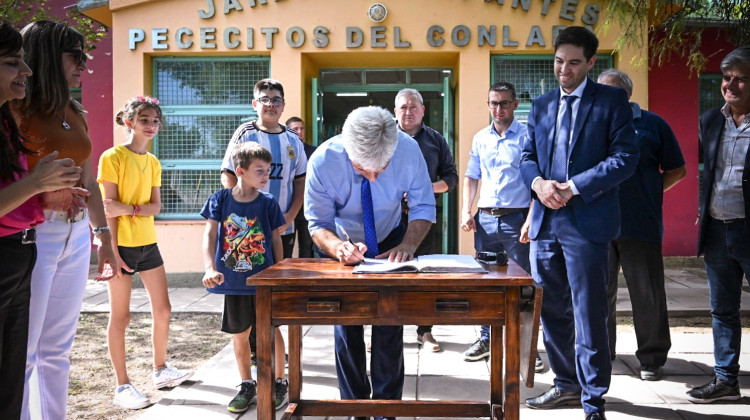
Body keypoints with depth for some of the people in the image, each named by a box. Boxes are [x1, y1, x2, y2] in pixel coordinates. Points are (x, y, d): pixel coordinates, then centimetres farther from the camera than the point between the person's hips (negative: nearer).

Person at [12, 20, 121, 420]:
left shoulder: (74, 114, 14)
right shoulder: (19, 110, -7)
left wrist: (103, 236, 19)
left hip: (76, 235, 7)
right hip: (34, 235, -7)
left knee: (57, 349, 14)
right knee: (22, 351, 0)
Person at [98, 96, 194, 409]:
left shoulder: (153, 162, 11)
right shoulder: (113, 157, -8)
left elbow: (156, 206, 3)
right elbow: (108, 207, -12)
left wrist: (129, 209, -16)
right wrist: (111, 250, -18)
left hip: (147, 243, 7)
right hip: (121, 244, -6)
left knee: (163, 309, 10)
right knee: (120, 316, 1)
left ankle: (161, 371, 27)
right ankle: (122, 387, 10)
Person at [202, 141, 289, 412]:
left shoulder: (268, 202, -5)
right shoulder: (221, 200, -5)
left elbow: (276, 240, 1)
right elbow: (209, 235, -11)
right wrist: (210, 268, -25)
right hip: (234, 281, 2)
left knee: (271, 331, 5)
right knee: (240, 334, 13)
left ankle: (280, 383, 22)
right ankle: (248, 386, 29)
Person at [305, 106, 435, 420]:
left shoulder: (409, 151, -29)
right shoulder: (323, 161, -31)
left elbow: (423, 207, -17)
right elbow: (318, 223, -21)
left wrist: (408, 245, -36)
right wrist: (337, 247, -44)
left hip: (389, 243, 0)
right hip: (344, 245, 0)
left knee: (390, 321, -1)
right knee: (346, 324, 1)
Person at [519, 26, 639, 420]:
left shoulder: (611, 100, 0)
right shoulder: (541, 105, 15)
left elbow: (626, 156, -8)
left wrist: (573, 187, -15)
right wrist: (538, 182, -7)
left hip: (587, 221, -5)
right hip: (545, 221, 6)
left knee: (589, 314, -2)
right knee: (552, 310, 13)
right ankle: (567, 384, 29)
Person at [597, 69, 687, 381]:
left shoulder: (652, 124, 4)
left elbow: (677, 170, 9)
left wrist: (649, 191, -2)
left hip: (642, 226, -2)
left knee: (648, 295, 5)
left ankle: (652, 358, 18)